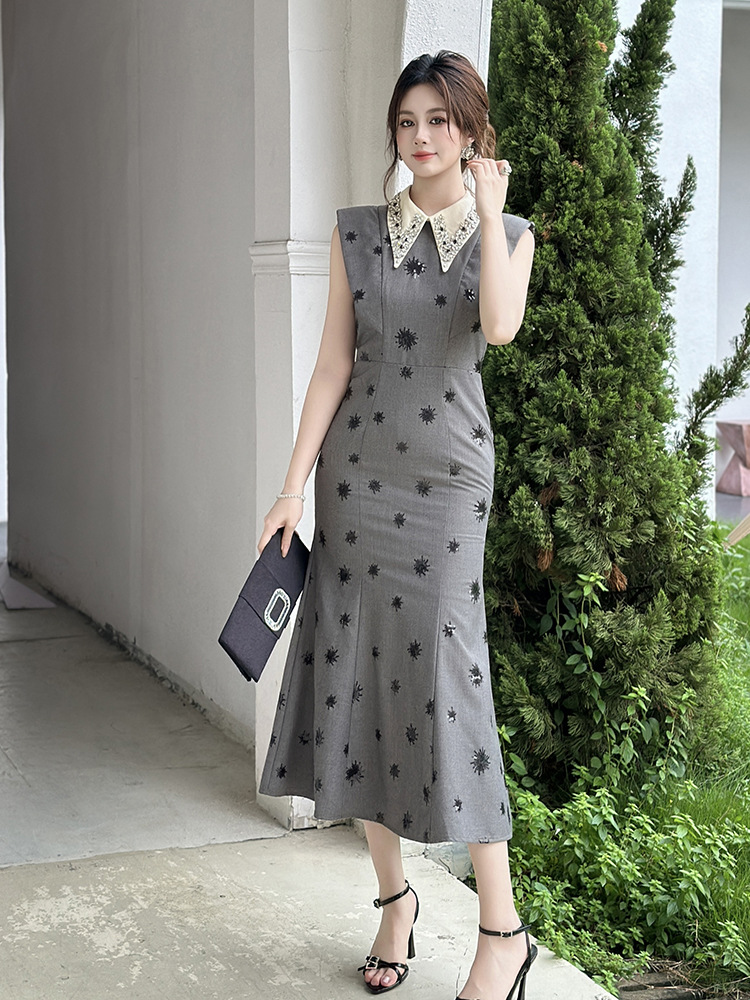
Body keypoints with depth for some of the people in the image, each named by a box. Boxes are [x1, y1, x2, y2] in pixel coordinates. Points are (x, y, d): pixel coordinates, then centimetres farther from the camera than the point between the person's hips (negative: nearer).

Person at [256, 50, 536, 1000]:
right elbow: (333, 366, 4)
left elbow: (499, 326, -17)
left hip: (446, 478, -3)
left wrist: (487, 204, -10)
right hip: (355, 473, 3)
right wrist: (294, 485, -1)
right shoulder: (357, 234, 7)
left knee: (443, 685, -8)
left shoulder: (508, 235, 4)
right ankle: (393, 894, 21)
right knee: (356, 678, 4)